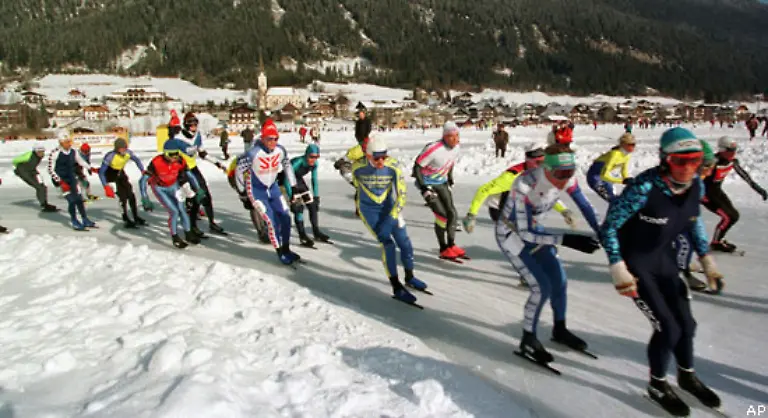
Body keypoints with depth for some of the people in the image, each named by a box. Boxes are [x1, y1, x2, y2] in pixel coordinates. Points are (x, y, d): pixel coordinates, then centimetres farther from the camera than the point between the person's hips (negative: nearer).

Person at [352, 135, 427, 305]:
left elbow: (401, 194, -17)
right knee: (387, 243, -16)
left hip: (389, 208, 2)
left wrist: (391, 218, -24)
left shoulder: (393, 167, -20)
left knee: (405, 243, 3)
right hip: (369, 210, -2)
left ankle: (409, 277, 29)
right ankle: (396, 287, -7)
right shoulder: (358, 167, -20)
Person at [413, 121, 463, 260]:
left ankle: (451, 245, 14)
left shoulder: (456, 147, -7)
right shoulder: (433, 149, -29)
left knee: (452, 212, 0)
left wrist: (450, 179, 16)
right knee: (441, 214, -12)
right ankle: (444, 250, 2)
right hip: (427, 184, -7)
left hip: (442, 183, 7)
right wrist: (424, 189, -25)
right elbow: (417, 167, -23)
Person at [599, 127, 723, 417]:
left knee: (685, 322, 13)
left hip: (664, 258, 7)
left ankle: (687, 376, 43)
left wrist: (706, 259, 10)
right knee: (668, 328, -6)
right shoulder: (645, 187, -31)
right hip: (635, 261, -6)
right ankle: (657, 385, 23)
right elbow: (609, 227, -23)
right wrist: (618, 270, -27)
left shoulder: (696, 186, -10)